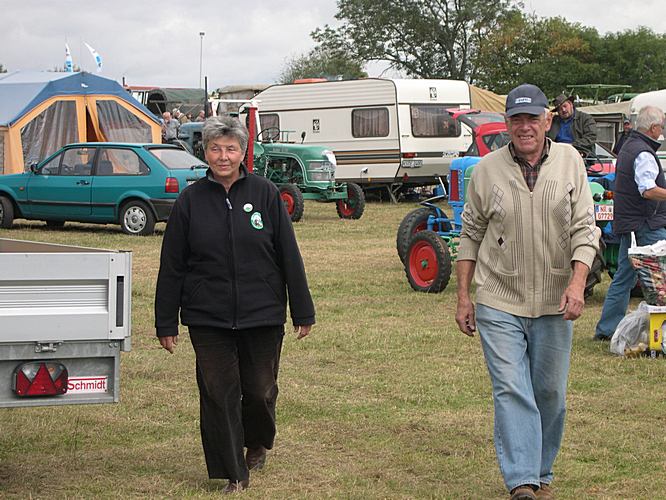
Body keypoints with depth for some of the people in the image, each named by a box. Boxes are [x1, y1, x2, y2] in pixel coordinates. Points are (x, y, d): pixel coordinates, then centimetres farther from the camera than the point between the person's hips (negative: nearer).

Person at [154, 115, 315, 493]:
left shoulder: (265, 193, -1)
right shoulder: (191, 200, 1)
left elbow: (290, 256, 2)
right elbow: (172, 266, 4)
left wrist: (303, 312, 2)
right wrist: (166, 323, 3)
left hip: (262, 316, 0)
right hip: (208, 319, 0)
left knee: (260, 390, 8)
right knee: (219, 394, -1)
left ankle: (258, 443, 39)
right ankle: (233, 474, 9)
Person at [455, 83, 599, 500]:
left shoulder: (570, 162, 1)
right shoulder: (487, 169, 0)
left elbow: (584, 228, -2)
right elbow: (471, 234, 7)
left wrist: (577, 283, -15)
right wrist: (464, 296, 5)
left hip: (554, 304, 1)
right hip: (499, 303, -1)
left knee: (550, 394, 10)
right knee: (511, 391, -10)